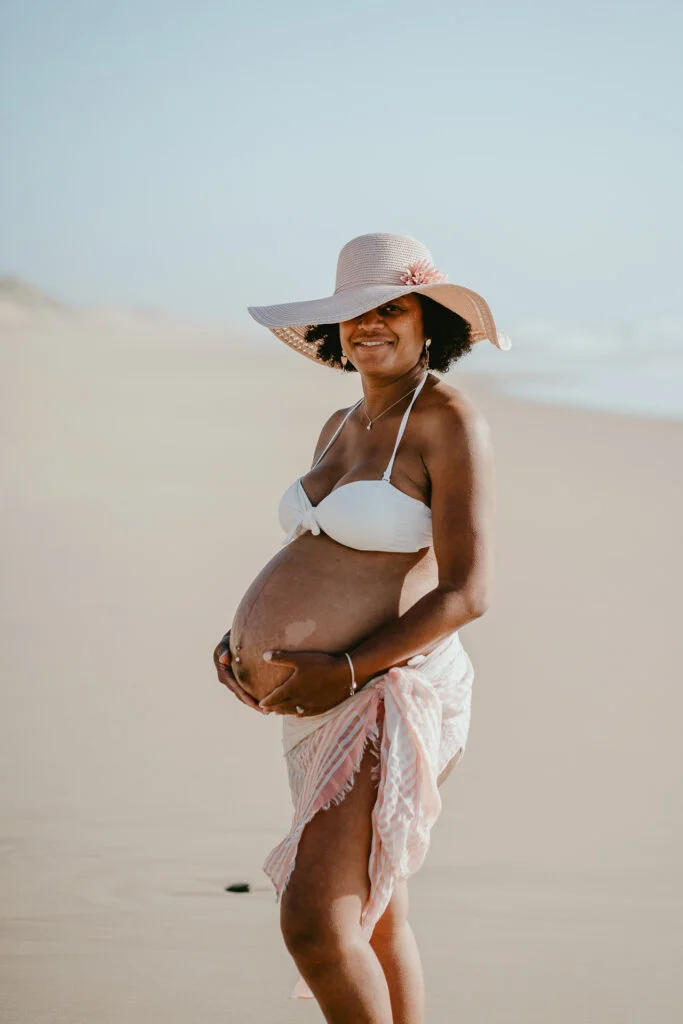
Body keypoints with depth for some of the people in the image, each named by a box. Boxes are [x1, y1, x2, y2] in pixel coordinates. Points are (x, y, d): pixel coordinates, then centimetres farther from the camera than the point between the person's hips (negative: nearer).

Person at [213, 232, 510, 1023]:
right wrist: (240, 641, 3)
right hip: (327, 700, 9)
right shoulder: (341, 430, 13)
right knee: (374, 917, 17)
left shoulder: (451, 424, -12)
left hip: (392, 695, -9)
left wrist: (347, 671, -20)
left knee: (313, 922, -16)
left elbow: (468, 592, -17)